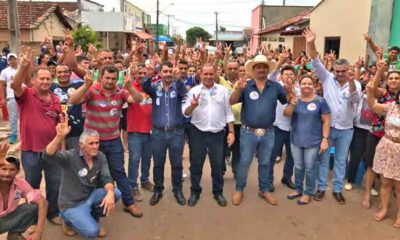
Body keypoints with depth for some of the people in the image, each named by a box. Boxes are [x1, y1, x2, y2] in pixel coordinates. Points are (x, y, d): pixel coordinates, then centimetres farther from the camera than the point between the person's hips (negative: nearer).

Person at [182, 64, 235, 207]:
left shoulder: (223, 90, 2)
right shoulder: (194, 91, -1)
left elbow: (228, 112, 5)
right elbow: (185, 113, -6)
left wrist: (231, 131, 2)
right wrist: (192, 106, -27)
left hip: (217, 133, 1)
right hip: (197, 132, 0)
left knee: (217, 165, 11)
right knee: (196, 164, 11)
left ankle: (218, 192, 28)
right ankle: (195, 192, 28)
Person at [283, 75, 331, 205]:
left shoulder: (320, 101, -8)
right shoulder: (295, 99, 2)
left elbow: (326, 121, -7)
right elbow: (286, 114, -9)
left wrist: (325, 139, -11)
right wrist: (292, 104, -27)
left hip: (313, 141, -3)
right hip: (296, 140, 4)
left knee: (309, 168, 6)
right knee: (298, 167, 16)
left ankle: (308, 193, 22)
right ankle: (298, 189, 33)